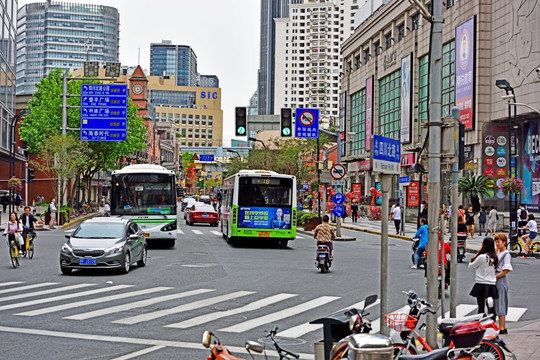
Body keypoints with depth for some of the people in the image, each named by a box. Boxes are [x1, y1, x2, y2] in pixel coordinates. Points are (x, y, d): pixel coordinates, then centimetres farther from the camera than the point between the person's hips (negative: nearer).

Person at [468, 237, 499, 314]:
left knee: (481, 307, 0)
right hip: (492, 285, 6)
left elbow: (470, 266, -3)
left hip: (482, 285, -6)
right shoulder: (494, 257, 5)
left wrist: (476, 255, 8)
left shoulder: (482, 257, -14)